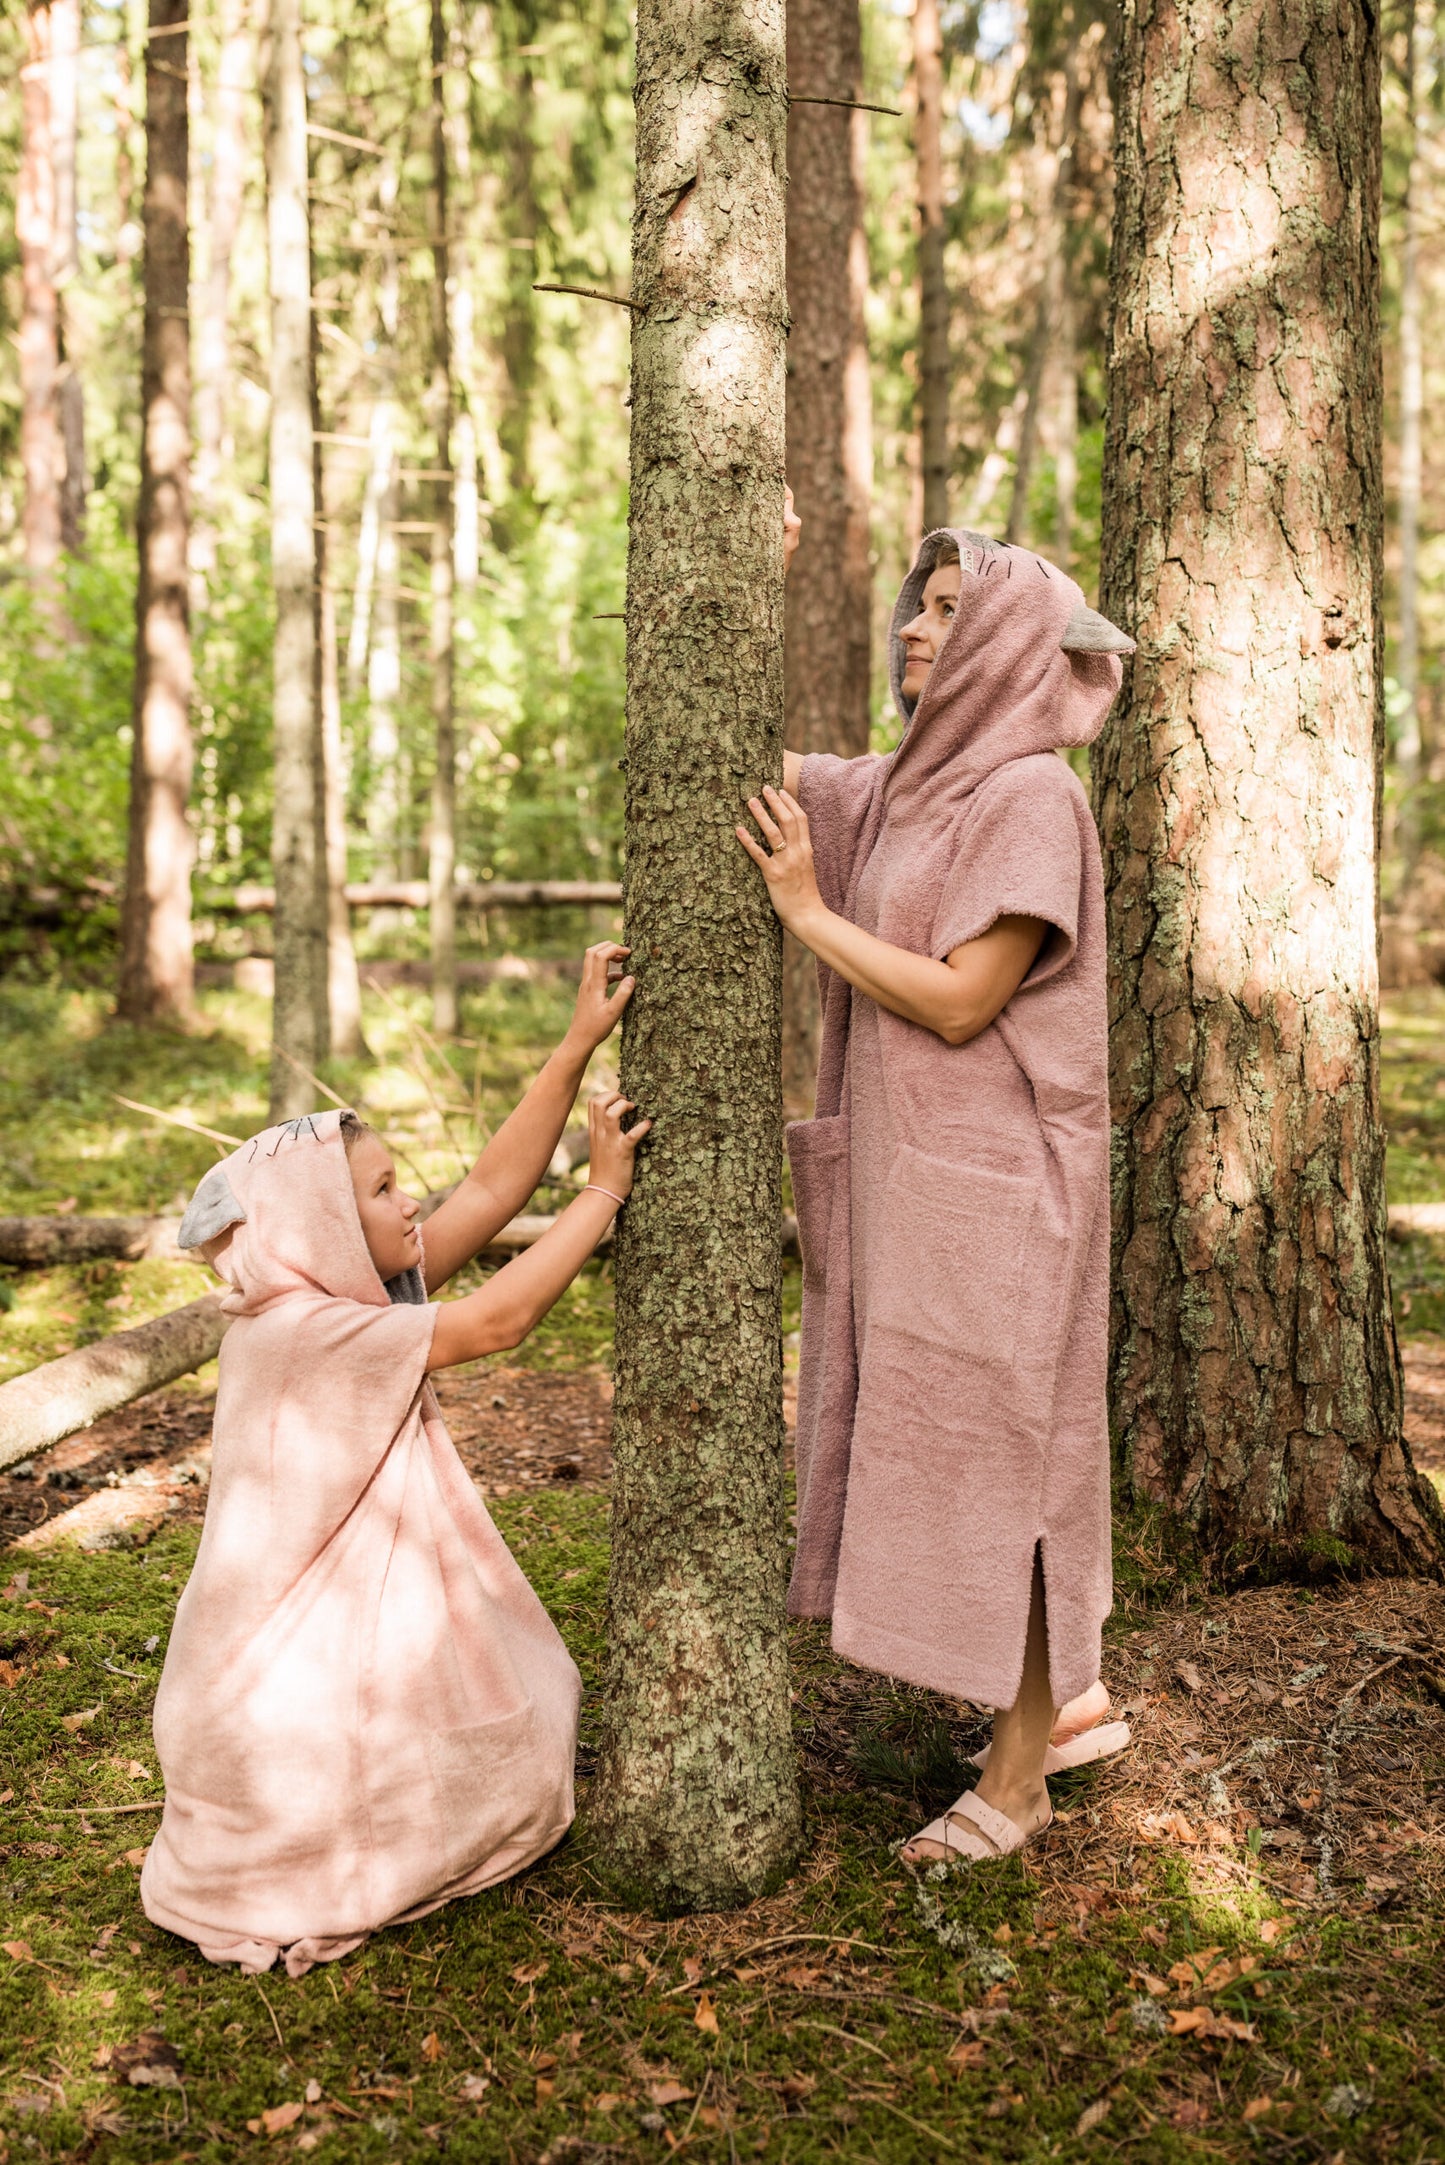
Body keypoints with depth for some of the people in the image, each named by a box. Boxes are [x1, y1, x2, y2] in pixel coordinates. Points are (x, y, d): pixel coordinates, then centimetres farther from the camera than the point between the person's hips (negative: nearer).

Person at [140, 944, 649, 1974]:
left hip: (381, 1600, 9)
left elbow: (494, 1188, -2)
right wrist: (603, 1190, -19)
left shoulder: (369, 1290, 1)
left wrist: (580, 1043, -8)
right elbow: (495, 1321, -26)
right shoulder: (294, 1329, -25)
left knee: (510, 1733, 5)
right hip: (292, 1633, -9)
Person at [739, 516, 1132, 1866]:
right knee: (953, 1459, 16)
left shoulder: (1031, 796, -14)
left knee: (990, 1464, -1)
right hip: (911, 1177, 9)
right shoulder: (900, 791, 11)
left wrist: (810, 914, -13)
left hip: (990, 1185, -9)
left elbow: (961, 1001, -20)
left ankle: (1017, 1778, 13)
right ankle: (1068, 1701, 31)